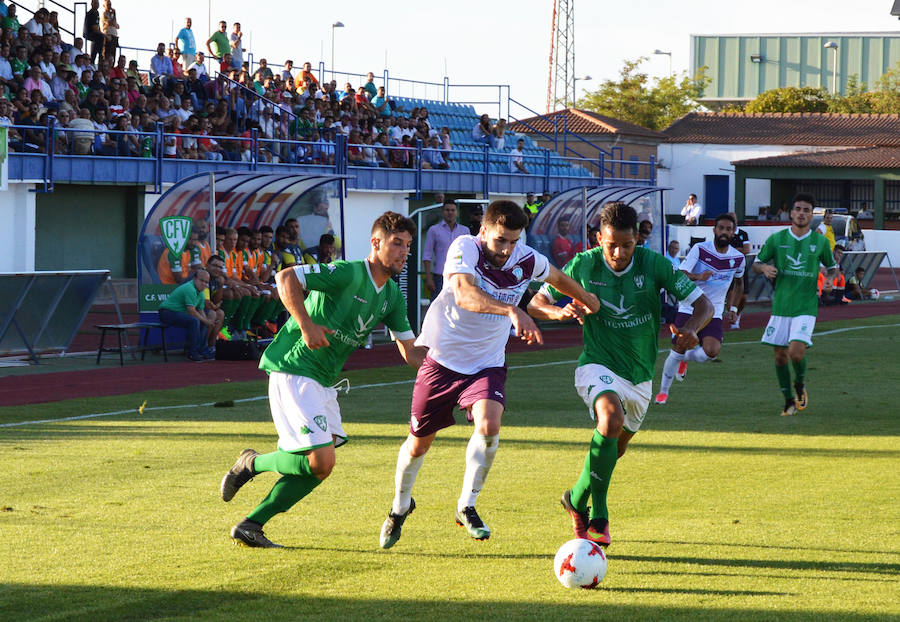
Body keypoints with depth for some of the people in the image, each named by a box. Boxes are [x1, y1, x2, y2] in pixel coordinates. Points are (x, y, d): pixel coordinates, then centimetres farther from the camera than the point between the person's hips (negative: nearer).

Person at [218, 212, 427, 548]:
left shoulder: (392, 296, 11)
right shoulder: (349, 274, -16)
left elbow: (411, 353, 14)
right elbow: (286, 277, -21)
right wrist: (306, 325, -27)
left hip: (323, 382, 9)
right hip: (294, 372, -9)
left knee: (317, 466, 5)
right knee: (321, 462, -17)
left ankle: (250, 526, 12)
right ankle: (253, 463, 8)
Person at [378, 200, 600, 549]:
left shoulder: (526, 261, -10)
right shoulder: (464, 249, -23)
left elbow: (557, 278, 14)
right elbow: (464, 294, -42)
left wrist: (587, 301, 28)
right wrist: (511, 310, -56)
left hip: (487, 363, 2)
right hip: (443, 359, -2)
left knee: (489, 425, -24)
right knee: (419, 442, 8)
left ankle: (467, 507, -5)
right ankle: (400, 506, 37)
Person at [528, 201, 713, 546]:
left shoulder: (654, 265, -12)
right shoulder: (583, 265, -11)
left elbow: (703, 304, -10)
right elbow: (537, 303, -1)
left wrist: (690, 329, -32)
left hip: (640, 375, 4)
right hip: (598, 365, -3)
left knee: (615, 448, 18)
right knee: (611, 419, -33)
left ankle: (579, 499, 48)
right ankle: (597, 513, -21)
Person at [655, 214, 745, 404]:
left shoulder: (738, 258, 3)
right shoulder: (700, 249, -7)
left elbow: (739, 283, 23)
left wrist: (732, 308, 15)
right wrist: (698, 277, -36)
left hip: (713, 313, 2)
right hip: (689, 308, -2)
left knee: (712, 351, -21)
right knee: (677, 351, -3)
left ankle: (686, 358, 14)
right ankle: (663, 390, 19)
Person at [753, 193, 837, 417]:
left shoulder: (820, 241, 3)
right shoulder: (776, 239, 2)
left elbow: (832, 267, 16)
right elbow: (756, 265, 10)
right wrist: (764, 268, -13)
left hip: (806, 307, -2)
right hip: (781, 306, 2)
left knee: (796, 352, -17)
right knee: (780, 356, 4)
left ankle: (800, 384, 15)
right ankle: (789, 400, 22)